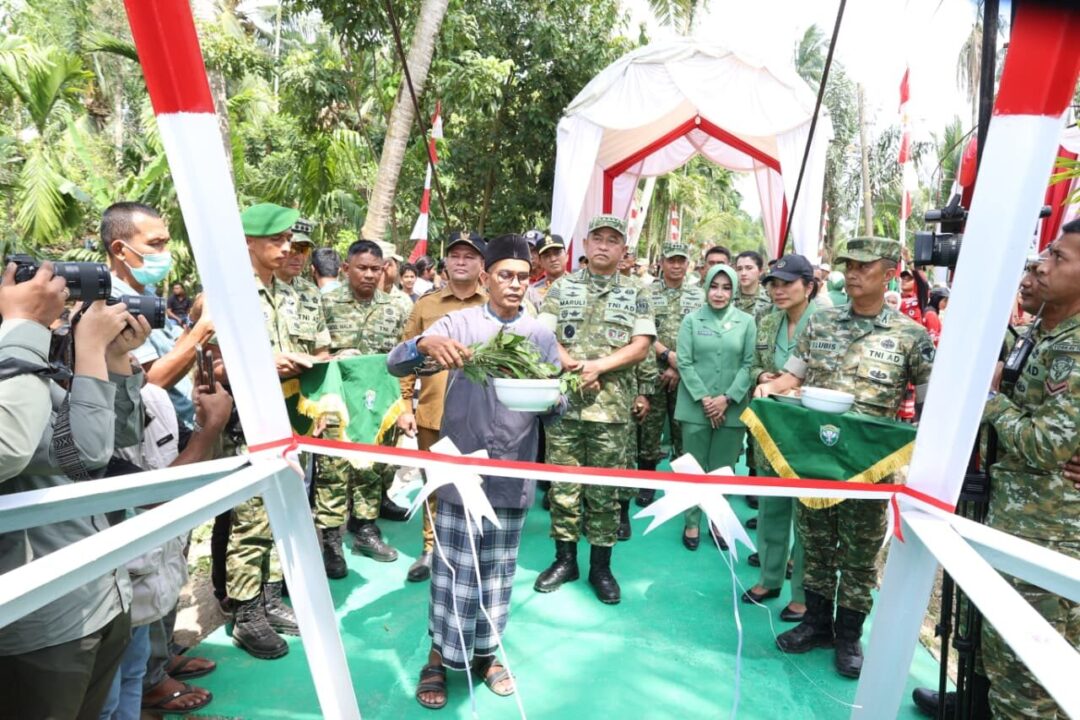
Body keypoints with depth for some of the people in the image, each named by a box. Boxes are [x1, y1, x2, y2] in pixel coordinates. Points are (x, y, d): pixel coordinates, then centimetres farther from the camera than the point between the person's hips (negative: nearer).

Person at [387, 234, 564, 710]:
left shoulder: (541, 336, 6)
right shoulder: (458, 323, -1)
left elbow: (557, 410, 6)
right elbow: (396, 363, -11)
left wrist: (551, 398, -19)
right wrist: (426, 344, -33)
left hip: (513, 474, 3)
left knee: (499, 571, 15)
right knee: (454, 568, 6)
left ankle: (486, 653, 36)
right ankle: (439, 656, 29)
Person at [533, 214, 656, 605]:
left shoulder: (636, 294, 8)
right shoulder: (563, 286, 9)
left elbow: (641, 346, -2)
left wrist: (598, 366, -15)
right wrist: (572, 368, -15)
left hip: (612, 406, 0)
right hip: (564, 401, 1)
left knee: (604, 489, 6)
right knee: (562, 484, 7)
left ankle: (601, 566, 21)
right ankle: (564, 558, 23)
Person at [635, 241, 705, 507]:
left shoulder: (699, 295, 6)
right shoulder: (647, 293, 3)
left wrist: (678, 368, -8)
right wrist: (667, 354, -16)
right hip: (653, 372, 0)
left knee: (684, 429, 6)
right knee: (649, 428, 5)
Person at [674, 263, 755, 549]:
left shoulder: (747, 322, 3)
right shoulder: (691, 319, 1)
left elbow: (748, 364, -1)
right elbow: (684, 363, -4)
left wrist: (727, 398, -11)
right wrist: (704, 398, -12)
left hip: (732, 408, 1)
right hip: (696, 406, 0)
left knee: (723, 469, 10)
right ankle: (692, 523, 21)